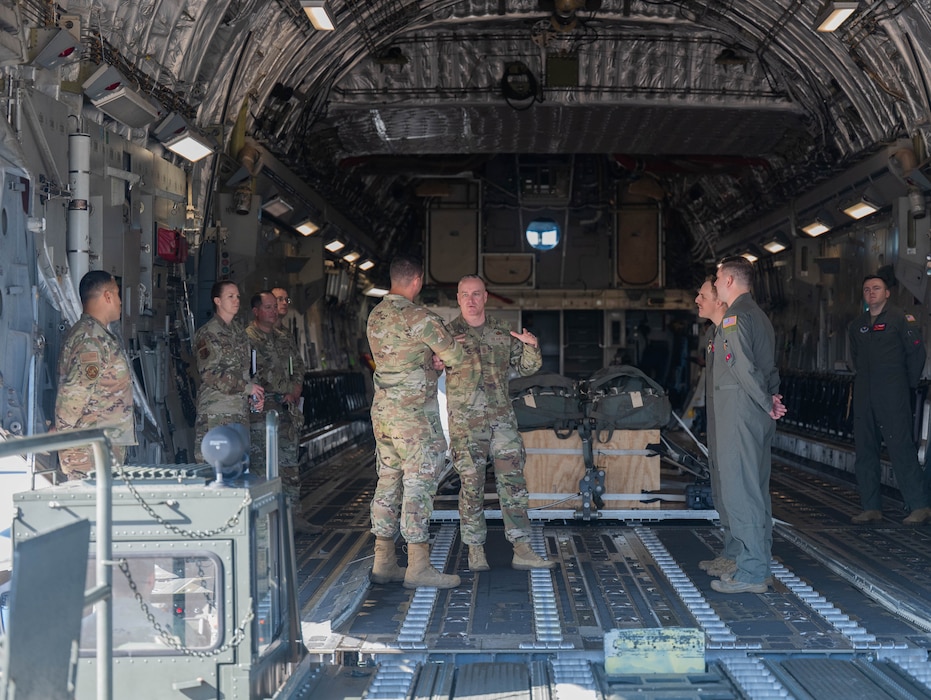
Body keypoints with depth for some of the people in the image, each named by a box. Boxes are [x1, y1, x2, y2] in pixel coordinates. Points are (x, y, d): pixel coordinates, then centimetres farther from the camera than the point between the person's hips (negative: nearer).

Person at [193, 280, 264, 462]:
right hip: (216, 412, -8)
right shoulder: (207, 334, -7)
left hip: (240, 410, 8)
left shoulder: (238, 330, 17)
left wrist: (254, 394, 10)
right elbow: (209, 374, -14)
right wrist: (247, 387, -12)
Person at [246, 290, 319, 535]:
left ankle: (294, 515, 13)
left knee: (290, 462, 8)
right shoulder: (246, 338, -4)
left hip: (285, 409, 7)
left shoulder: (284, 340, 18)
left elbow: (299, 368, 21)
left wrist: (295, 392, 5)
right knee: (260, 463, -5)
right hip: (260, 408, -7)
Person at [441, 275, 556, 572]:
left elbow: (526, 367, 12)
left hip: (502, 420, 3)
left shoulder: (503, 333, 8)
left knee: (513, 483, 0)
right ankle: (475, 551, 12)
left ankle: (522, 550, 3)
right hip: (466, 423, -3)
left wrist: (532, 347, -8)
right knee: (472, 486, 1)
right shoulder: (448, 333, 0)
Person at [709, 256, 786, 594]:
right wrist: (771, 399, 4)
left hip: (739, 411, -10)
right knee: (756, 489, 13)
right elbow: (771, 367, 17)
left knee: (739, 490, -7)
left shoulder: (735, 317, -12)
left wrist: (767, 403, -12)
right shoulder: (759, 315, 19)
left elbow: (743, 367, -20)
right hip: (759, 414, 10)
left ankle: (750, 574, -5)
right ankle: (759, 566, 20)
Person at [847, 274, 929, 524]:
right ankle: (871, 508, 11)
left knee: (901, 449, -10)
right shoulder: (857, 325, 15)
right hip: (864, 396, 6)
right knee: (865, 452, 5)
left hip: (892, 396, -6)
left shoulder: (900, 319, -3)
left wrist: (909, 383, 3)